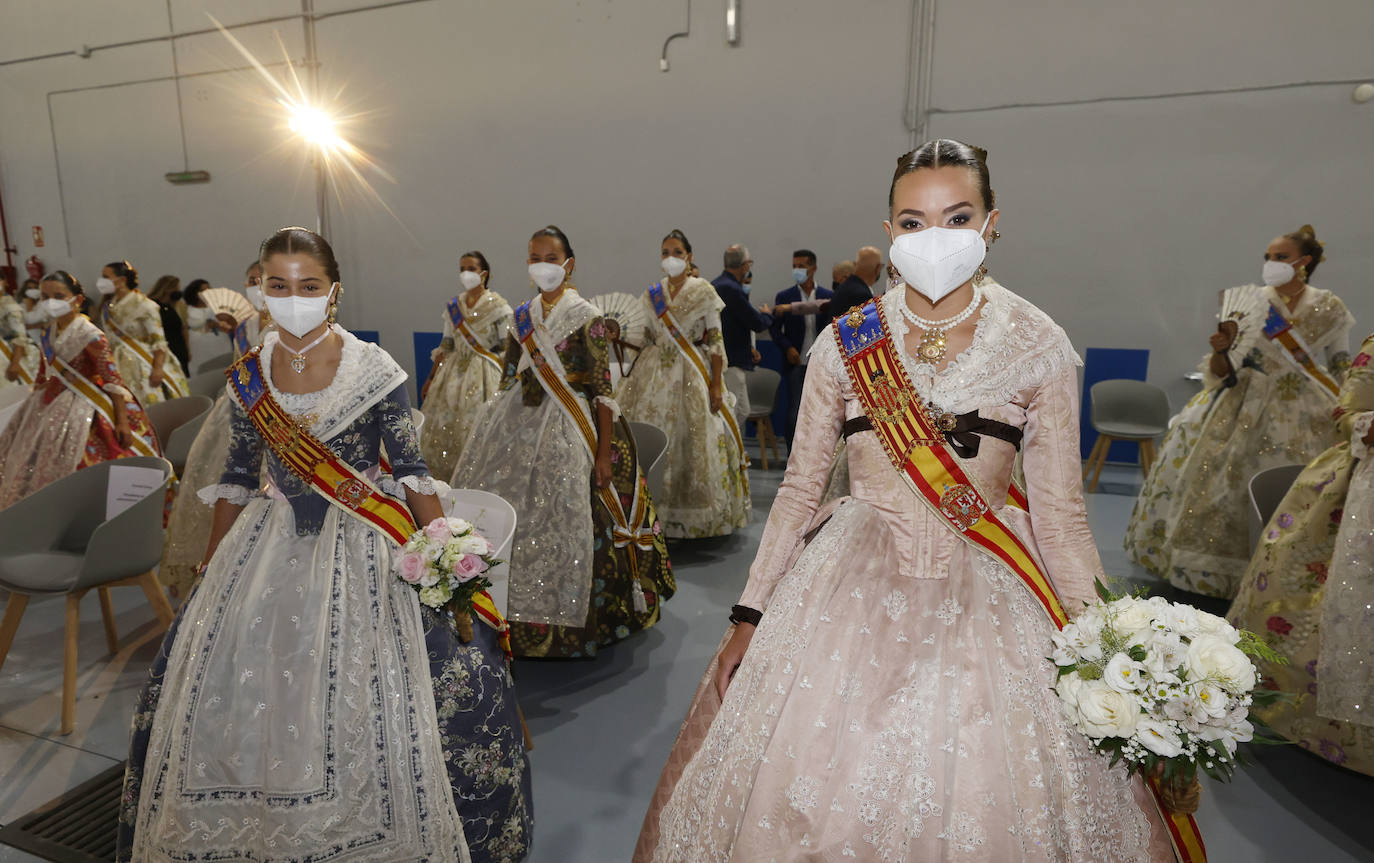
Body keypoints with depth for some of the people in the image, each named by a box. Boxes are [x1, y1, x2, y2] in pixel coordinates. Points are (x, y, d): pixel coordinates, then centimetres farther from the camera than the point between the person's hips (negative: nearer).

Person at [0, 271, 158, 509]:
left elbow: (113, 379, -20)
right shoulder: (49, 333, 4)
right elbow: (43, 373, 16)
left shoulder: (89, 335, -18)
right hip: (52, 405, 8)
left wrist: (121, 422, -22)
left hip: (81, 409, -8)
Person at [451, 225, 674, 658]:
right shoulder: (523, 316, 11)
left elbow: (602, 389, -11)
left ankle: (567, 617, 17)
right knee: (516, 518, 8)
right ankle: (523, 613, 25)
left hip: (567, 428, -5)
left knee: (565, 517, -2)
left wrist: (604, 452, -16)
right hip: (520, 428, 6)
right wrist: (497, 426, 11)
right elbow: (509, 380, 15)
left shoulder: (585, 317, -6)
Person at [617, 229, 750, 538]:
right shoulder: (652, 294, 10)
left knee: (694, 440, -2)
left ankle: (699, 515, 12)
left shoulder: (703, 291, -2)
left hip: (692, 374, -3)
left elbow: (715, 341, -6)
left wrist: (716, 385, -11)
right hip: (655, 373, 4)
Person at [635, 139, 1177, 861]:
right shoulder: (847, 343, -2)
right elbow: (799, 487, 2)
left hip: (984, 598, 0)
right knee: (811, 805, 10)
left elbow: (1059, 512, 0)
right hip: (855, 591, 1)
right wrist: (750, 616, 2)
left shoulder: (1039, 347, -4)